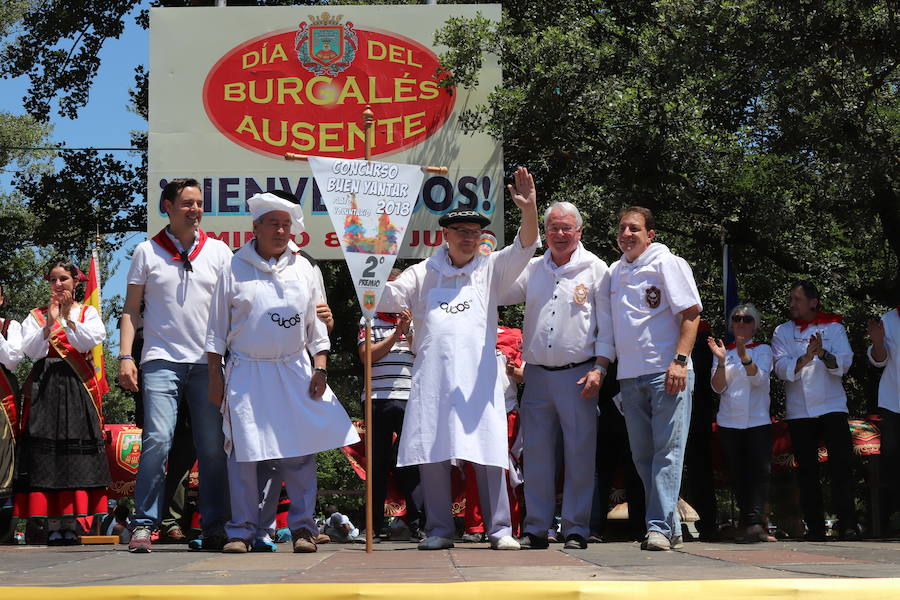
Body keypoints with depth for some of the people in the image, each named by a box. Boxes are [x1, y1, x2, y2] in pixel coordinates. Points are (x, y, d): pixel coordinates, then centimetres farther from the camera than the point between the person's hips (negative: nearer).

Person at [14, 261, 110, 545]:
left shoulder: (88, 312, 12)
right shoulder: (36, 316, 13)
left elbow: (90, 341, -7)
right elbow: (32, 351, -2)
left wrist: (68, 317, -13)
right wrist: (50, 322, -11)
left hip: (78, 385, -1)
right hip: (45, 386, 1)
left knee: (77, 451, -6)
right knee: (45, 451, -6)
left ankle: (71, 524, -2)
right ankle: (53, 525, -4)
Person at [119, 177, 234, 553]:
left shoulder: (219, 251, 10)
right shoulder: (147, 252, 7)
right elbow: (132, 309, 8)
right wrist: (125, 356, -3)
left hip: (208, 362, 2)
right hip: (162, 360, -2)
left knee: (213, 447, 1)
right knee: (157, 441, -11)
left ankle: (215, 528, 7)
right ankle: (144, 525, -4)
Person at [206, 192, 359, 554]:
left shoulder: (302, 268, 12)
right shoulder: (235, 269, 4)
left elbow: (316, 323, 15)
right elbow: (217, 328, 6)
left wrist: (320, 367, 4)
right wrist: (215, 375, 1)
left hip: (295, 371, 2)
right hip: (247, 372, -2)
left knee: (301, 450, -4)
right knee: (244, 452, -4)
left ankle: (302, 526, 4)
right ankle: (243, 529, 5)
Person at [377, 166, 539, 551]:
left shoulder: (491, 269, 12)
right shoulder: (424, 273, 15)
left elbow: (525, 247, -2)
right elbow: (386, 299, 11)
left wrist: (529, 209, -20)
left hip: (478, 375, -1)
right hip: (432, 377, 1)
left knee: (489, 452, -4)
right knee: (431, 452, 1)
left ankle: (500, 529, 2)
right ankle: (439, 530, 9)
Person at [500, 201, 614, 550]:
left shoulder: (595, 269, 3)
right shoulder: (532, 269, 14)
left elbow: (607, 325, 2)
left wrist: (599, 369, -8)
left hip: (578, 374, -3)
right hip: (537, 374, 3)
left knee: (579, 453, -2)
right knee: (536, 452, 5)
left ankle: (576, 529, 4)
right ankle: (536, 528, 11)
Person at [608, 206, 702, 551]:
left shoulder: (667, 264, -1)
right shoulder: (615, 272, 17)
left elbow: (691, 313, -7)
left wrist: (679, 360, -17)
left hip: (666, 372, -7)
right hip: (630, 377, 7)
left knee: (667, 451, -8)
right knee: (643, 455, 7)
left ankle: (659, 526, -10)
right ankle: (672, 527, 14)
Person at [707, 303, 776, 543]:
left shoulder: (762, 350, 7)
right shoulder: (725, 351, 12)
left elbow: (759, 378, -11)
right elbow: (718, 387, 2)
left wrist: (744, 357, -28)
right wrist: (721, 361, -15)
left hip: (758, 420, -2)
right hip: (729, 422, 2)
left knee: (759, 471, -15)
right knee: (738, 475, -1)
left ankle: (754, 524, -23)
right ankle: (756, 526, 2)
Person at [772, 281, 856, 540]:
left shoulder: (833, 328, 6)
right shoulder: (782, 332, 8)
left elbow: (844, 363, -5)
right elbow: (782, 368, -5)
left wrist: (823, 354, -25)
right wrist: (804, 359, -24)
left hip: (832, 406, -2)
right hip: (799, 410, 2)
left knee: (840, 465, -11)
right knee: (807, 471, 3)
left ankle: (848, 525, -13)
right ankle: (815, 526, 7)